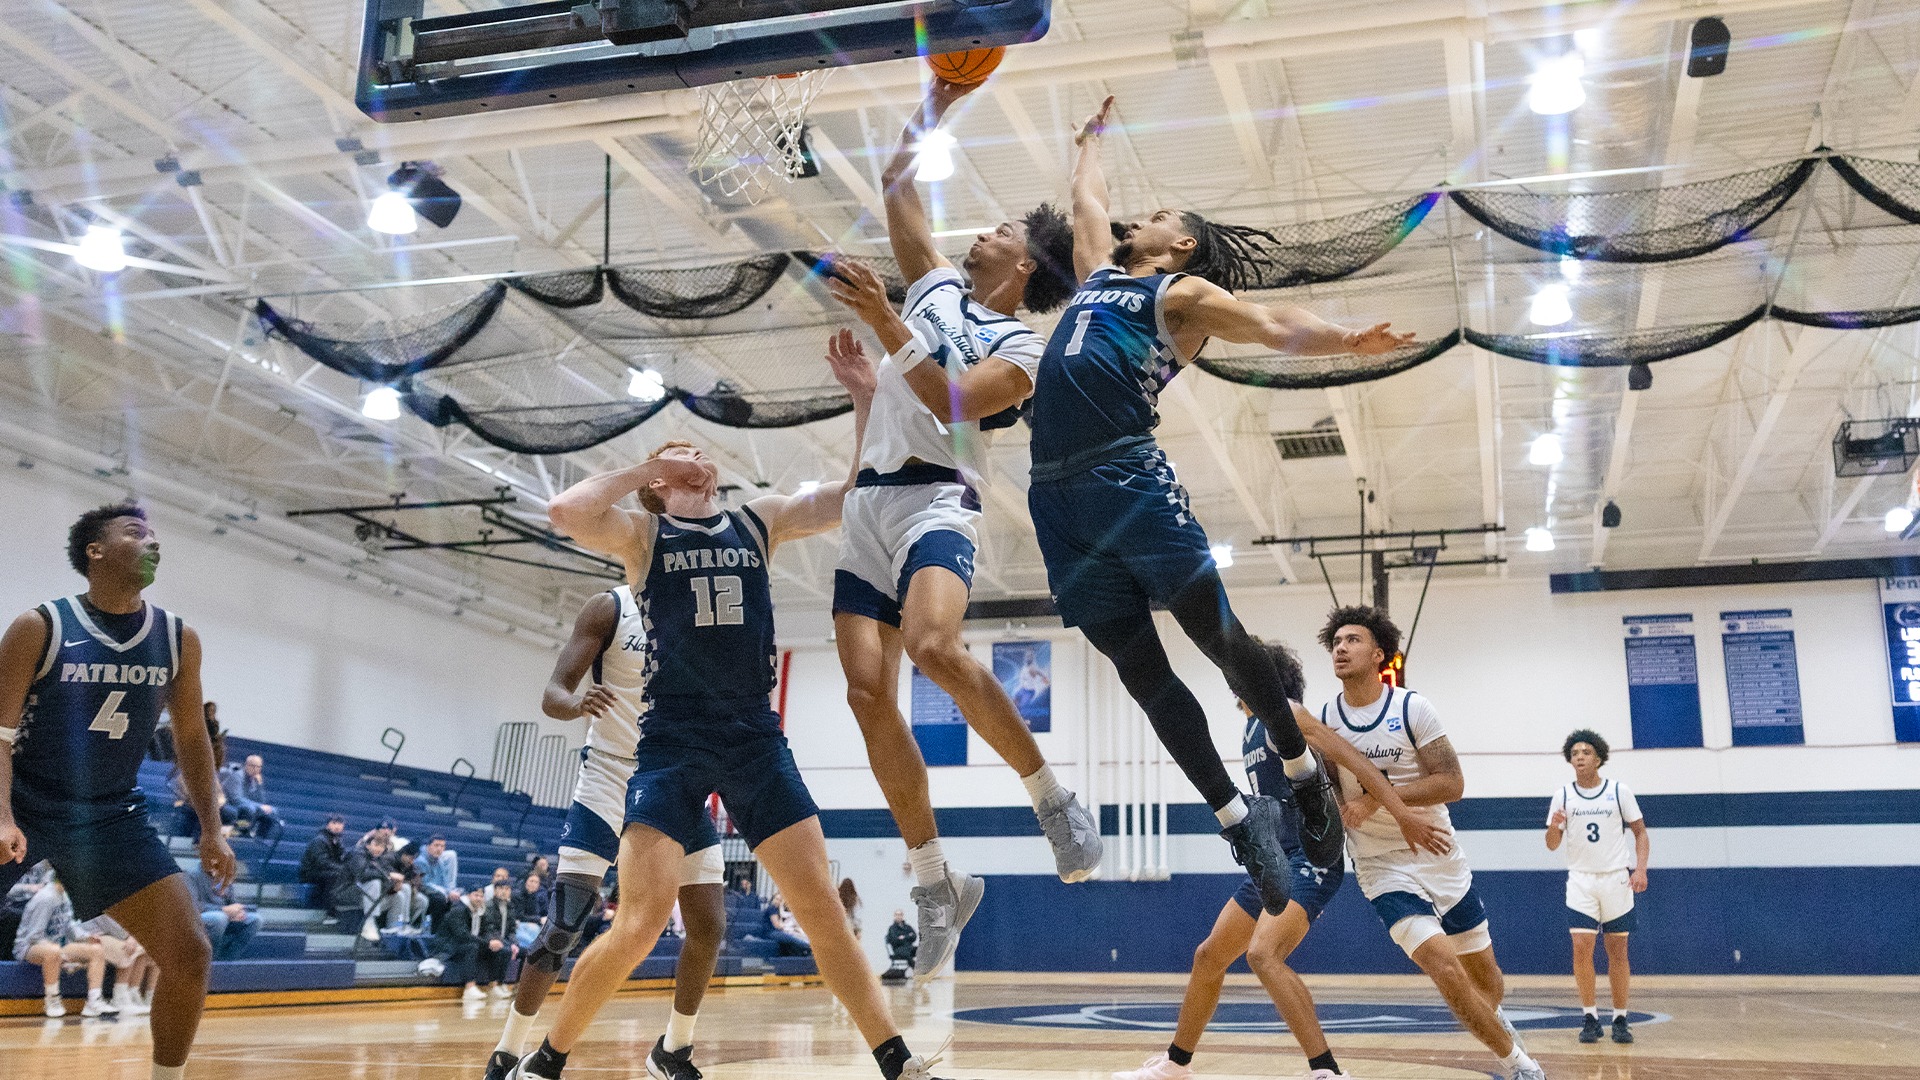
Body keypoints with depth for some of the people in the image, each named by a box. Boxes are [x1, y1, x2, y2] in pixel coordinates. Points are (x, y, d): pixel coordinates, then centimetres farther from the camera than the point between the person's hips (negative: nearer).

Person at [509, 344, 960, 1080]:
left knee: (825, 913, 2)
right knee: (639, 927, -10)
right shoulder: (642, 534, 3)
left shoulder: (759, 522, 13)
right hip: (673, 741, -3)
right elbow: (564, 511, -17)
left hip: (757, 740, 3)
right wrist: (643, 467, -5)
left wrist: (865, 400, 0)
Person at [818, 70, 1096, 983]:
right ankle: (936, 883, 3)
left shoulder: (1020, 350, 2)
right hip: (869, 499, 7)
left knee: (934, 644, -34)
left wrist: (885, 324, -20)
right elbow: (898, 185, 23)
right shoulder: (936, 286, 20)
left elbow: (951, 401, -15)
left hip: (934, 500, -6)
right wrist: (937, 104, 20)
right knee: (867, 690, -5)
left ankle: (1051, 799, -14)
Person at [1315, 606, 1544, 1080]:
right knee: (1445, 969, -20)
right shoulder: (1323, 720, -4)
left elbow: (1451, 783, -16)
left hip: (1439, 856, 1)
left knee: (1486, 979, 15)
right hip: (1383, 867, -1)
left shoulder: (1412, 708, -10)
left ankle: (1490, 1021, 50)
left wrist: (1377, 797, -24)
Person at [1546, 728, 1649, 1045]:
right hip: (1581, 880, 1)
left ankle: (1620, 1019, 11)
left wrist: (1641, 867, -12)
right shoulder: (1562, 795, 1)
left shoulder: (1619, 791, -2)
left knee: (1617, 950, 3)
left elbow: (1640, 832, 3)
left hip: (1616, 878, -1)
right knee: (1581, 947, -10)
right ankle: (1590, 1018, -1)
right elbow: (1552, 845, 3)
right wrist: (1554, 826, -19)